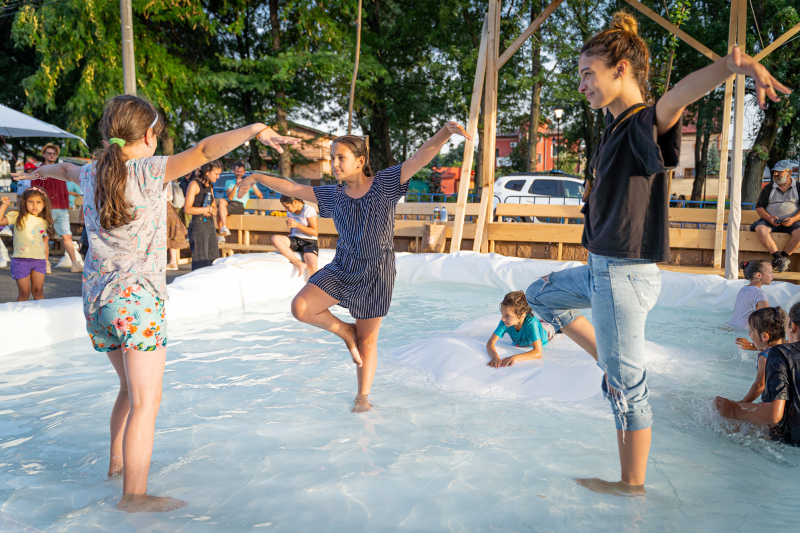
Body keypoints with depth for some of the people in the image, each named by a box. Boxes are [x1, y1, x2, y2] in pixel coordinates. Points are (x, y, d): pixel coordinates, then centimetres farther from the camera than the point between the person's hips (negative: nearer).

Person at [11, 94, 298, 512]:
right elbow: (205, 150, -23)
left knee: (131, 388, 23)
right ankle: (134, 494, 0)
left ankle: (117, 462, 35)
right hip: (136, 296, -8)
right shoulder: (147, 171, -11)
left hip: (97, 298, 8)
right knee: (146, 401, -3)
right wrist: (255, 129, -24)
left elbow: (65, 169, 35)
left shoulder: (91, 174, 10)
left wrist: (42, 170, 56)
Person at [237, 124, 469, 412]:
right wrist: (257, 178, 21)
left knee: (367, 340, 5)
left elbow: (418, 158, -19)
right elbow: (293, 188, 14)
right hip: (342, 267, 4)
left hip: (375, 272, -3)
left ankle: (363, 396, 23)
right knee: (300, 307, -13)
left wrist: (446, 131, -34)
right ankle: (345, 331, 12)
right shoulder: (333, 194, 3)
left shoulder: (384, 184, -7)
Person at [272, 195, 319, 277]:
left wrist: (297, 225, -17)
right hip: (294, 241, 6)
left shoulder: (309, 210, -7)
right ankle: (299, 264, -28)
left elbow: (315, 232, -11)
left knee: (312, 266, -33)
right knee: (274, 238, -26)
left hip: (309, 242, -6)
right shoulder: (290, 212, 13)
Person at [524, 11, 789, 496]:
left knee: (627, 387, 2)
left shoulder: (649, 123, -20)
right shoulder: (618, 122, 7)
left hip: (625, 275, -10)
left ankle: (632, 484, 19)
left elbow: (683, 92, -42)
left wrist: (737, 64, -59)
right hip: (603, 271, 10)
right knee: (541, 295, 29)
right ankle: (611, 362, 24)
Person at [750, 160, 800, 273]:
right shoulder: (768, 189, 12)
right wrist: (769, 218, -13)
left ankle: (784, 256, -19)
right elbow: (759, 207, 7)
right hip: (770, 221, 1)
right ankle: (779, 257, -31)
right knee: (760, 229, -33)